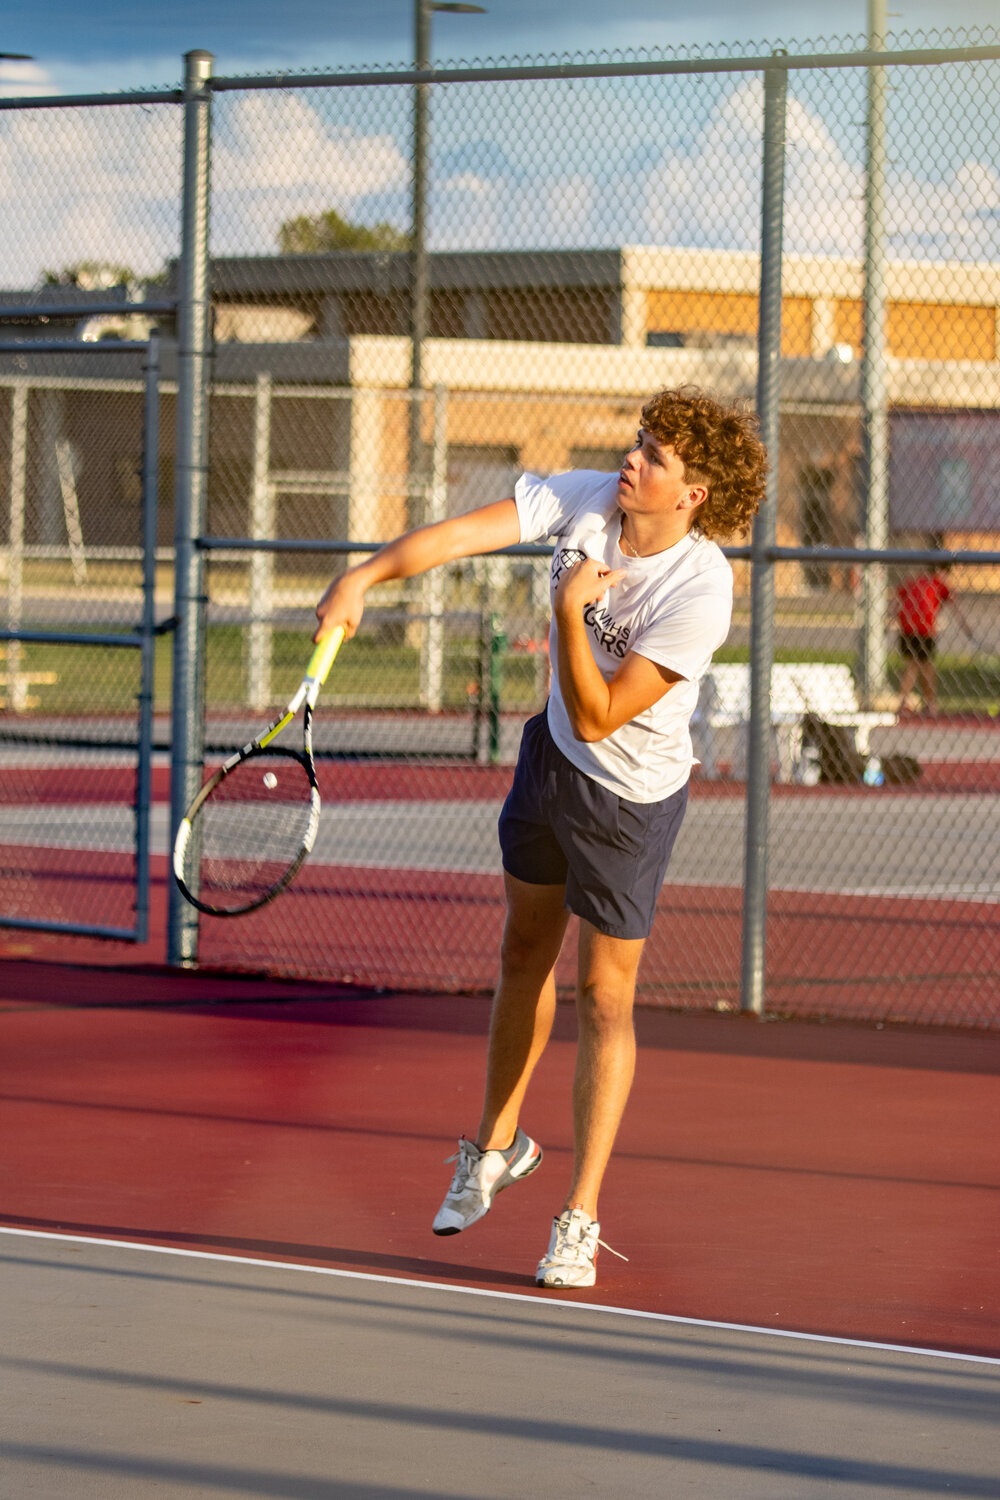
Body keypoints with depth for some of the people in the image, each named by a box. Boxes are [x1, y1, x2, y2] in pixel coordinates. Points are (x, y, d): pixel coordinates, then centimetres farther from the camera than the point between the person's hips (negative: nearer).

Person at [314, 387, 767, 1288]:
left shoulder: (700, 592, -31)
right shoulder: (585, 501, -16)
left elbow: (600, 717, -30)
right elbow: (459, 534, -24)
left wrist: (569, 612, -36)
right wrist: (364, 577, -37)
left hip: (630, 797, -6)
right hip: (553, 751, 6)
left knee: (604, 996, -1)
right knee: (527, 949, 20)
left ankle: (580, 1221, 8)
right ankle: (498, 1145, 40)